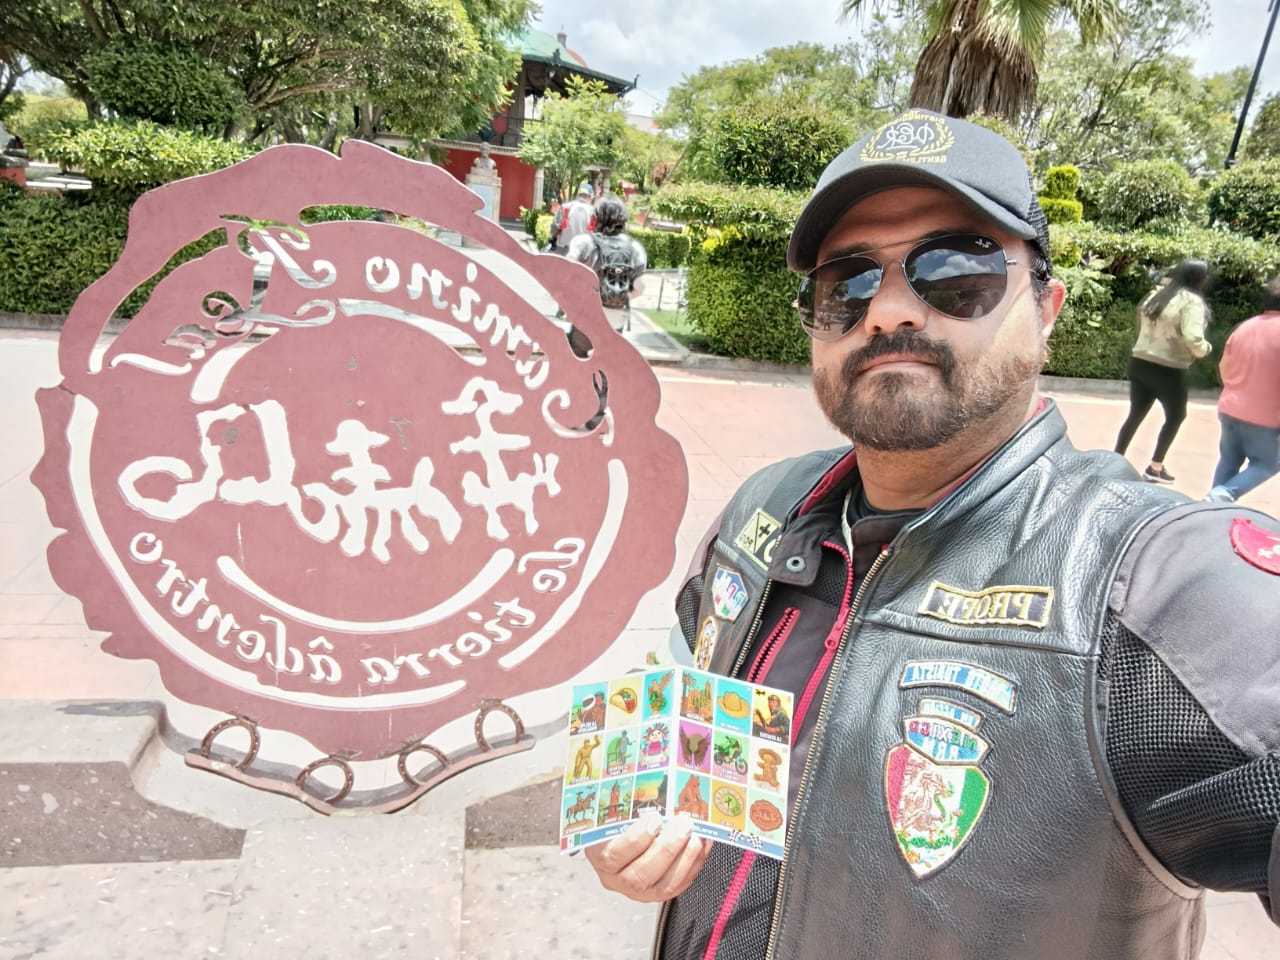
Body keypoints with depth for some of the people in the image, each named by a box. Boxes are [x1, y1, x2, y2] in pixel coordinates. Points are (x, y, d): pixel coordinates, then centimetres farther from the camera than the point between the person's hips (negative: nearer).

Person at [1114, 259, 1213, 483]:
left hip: (1139, 364, 6)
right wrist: (1206, 348, -5)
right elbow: (1193, 339, -23)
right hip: (1168, 371, -6)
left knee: (1136, 414, 18)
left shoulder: (1155, 295, 8)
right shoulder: (1192, 301, -13)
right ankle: (1155, 468, 17)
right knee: (1175, 416, 15)